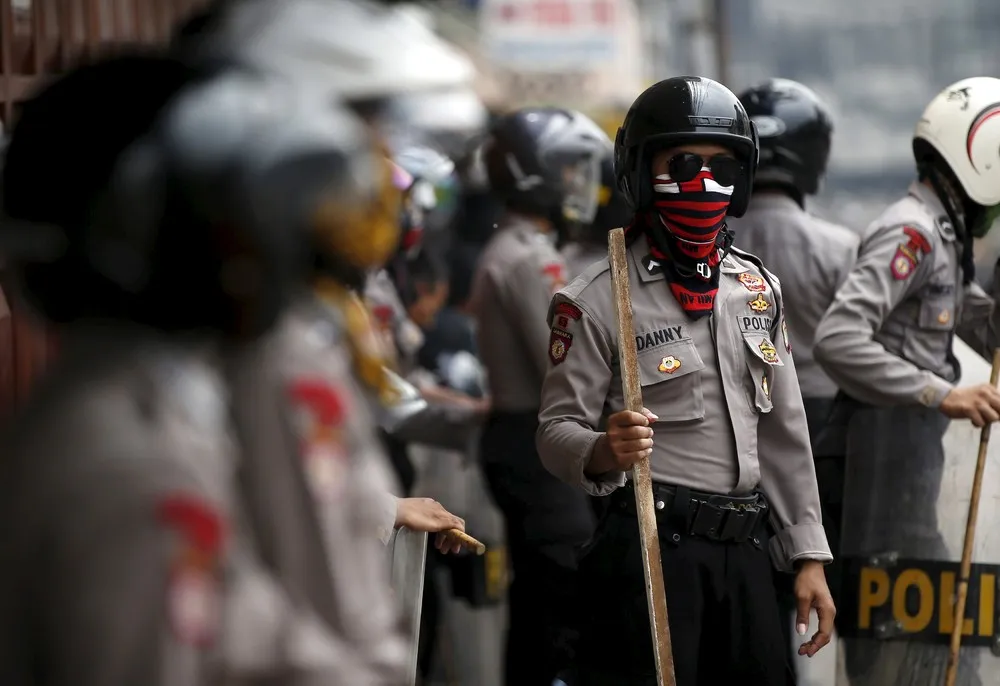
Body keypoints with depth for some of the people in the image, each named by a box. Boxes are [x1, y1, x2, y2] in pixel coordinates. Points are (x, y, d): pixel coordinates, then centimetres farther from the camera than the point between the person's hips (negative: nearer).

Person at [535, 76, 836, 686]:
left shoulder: (759, 287, 12)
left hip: (746, 550, 5)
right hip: (654, 550, -5)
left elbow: (786, 432, 16)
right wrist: (604, 451, -28)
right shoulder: (598, 300, -5)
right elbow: (558, 431, -6)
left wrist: (809, 557, 13)